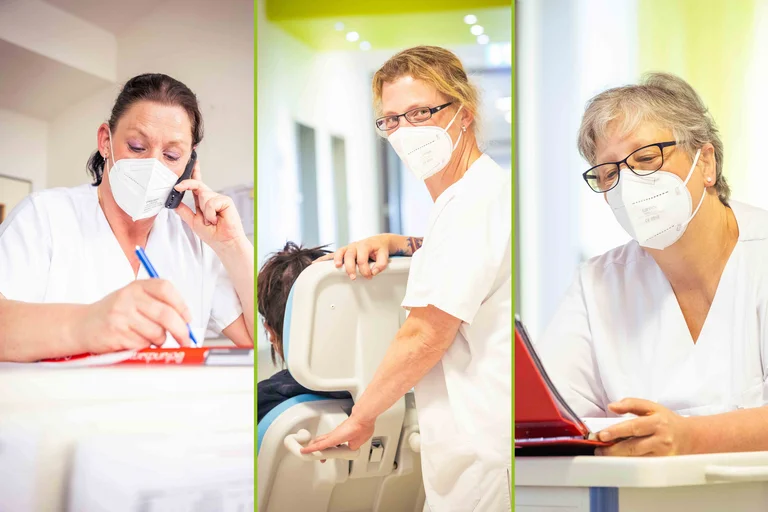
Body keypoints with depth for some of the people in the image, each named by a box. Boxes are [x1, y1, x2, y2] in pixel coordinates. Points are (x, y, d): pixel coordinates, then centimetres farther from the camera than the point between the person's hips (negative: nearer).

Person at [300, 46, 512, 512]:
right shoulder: (465, 195, 16)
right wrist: (390, 243, 18)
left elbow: (426, 336, -19)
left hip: (482, 448, -10)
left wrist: (361, 417, -5)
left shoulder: (475, 201, -18)